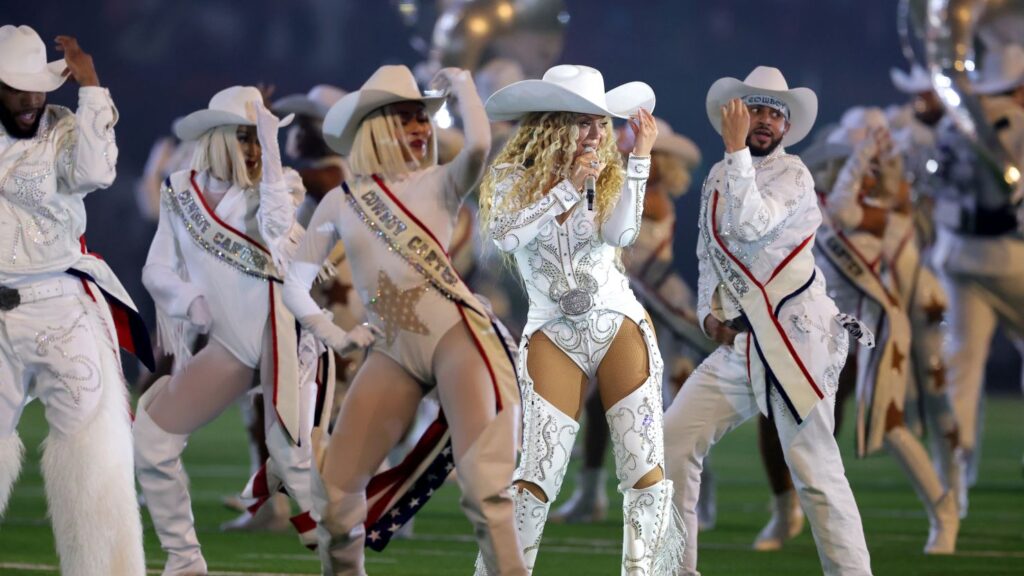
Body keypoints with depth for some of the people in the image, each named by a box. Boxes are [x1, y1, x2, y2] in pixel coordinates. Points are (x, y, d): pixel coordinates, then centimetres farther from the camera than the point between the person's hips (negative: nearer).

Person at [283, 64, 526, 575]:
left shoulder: (437, 184, 5)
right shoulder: (340, 202, 11)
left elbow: (479, 145, -17)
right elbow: (294, 281, 14)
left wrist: (460, 84, -2)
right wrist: (329, 333, 0)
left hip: (458, 336, -3)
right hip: (392, 354, 3)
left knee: (483, 483, -17)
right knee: (335, 486, 2)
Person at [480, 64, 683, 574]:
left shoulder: (607, 175, 4)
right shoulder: (511, 177, 0)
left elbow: (620, 233, -15)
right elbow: (506, 235, -19)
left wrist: (640, 158, -17)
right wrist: (567, 187, -22)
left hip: (619, 327, 2)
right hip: (553, 335, -2)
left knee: (644, 468, -8)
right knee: (539, 473, -9)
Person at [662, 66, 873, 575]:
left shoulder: (792, 175, -6)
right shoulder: (716, 178, 14)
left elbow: (748, 224, -23)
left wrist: (736, 148, -19)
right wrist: (709, 314, 6)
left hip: (794, 338, -7)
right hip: (738, 344, 7)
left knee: (814, 470, -10)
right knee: (673, 440, 1)